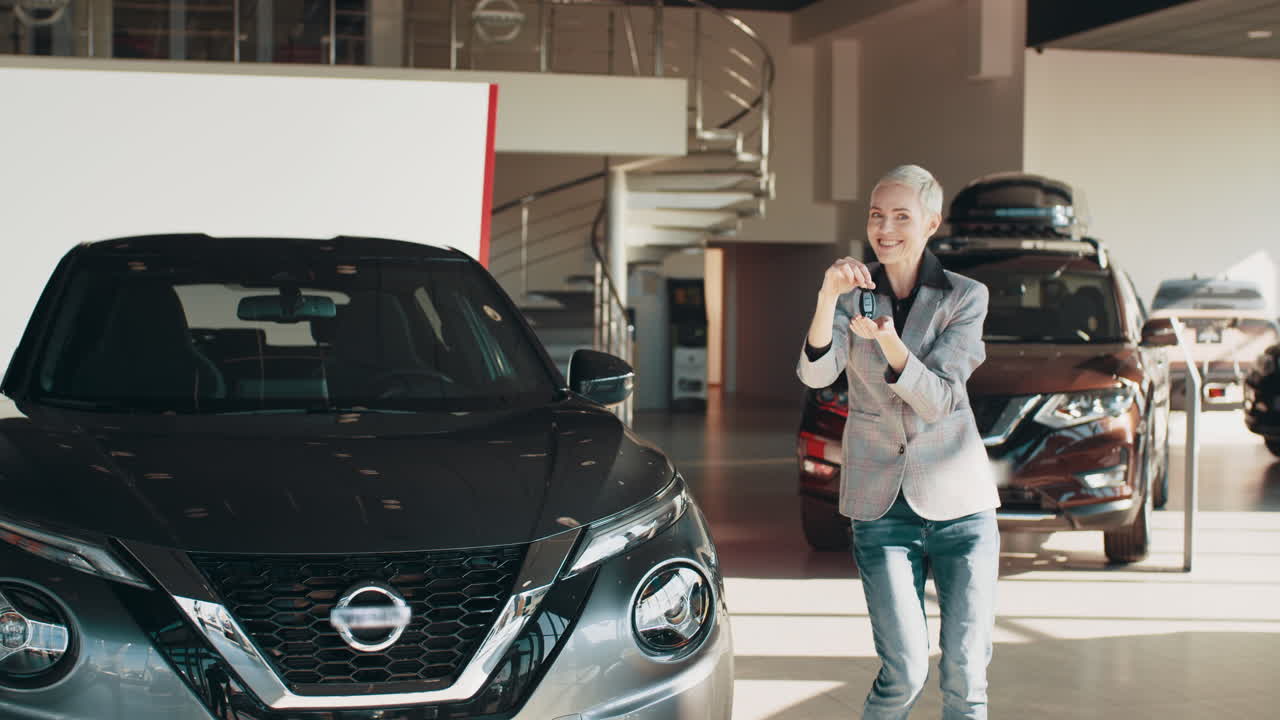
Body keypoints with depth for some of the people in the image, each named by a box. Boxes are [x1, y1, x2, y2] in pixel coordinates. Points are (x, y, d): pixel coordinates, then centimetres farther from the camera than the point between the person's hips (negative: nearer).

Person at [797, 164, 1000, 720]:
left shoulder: (965, 298, -1)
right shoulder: (853, 291, 4)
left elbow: (937, 399, -11)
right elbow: (815, 374, -12)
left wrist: (888, 342, -29)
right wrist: (827, 297, -28)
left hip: (959, 501, 0)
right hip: (880, 503, 0)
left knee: (966, 675, -1)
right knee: (906, 672, -8)